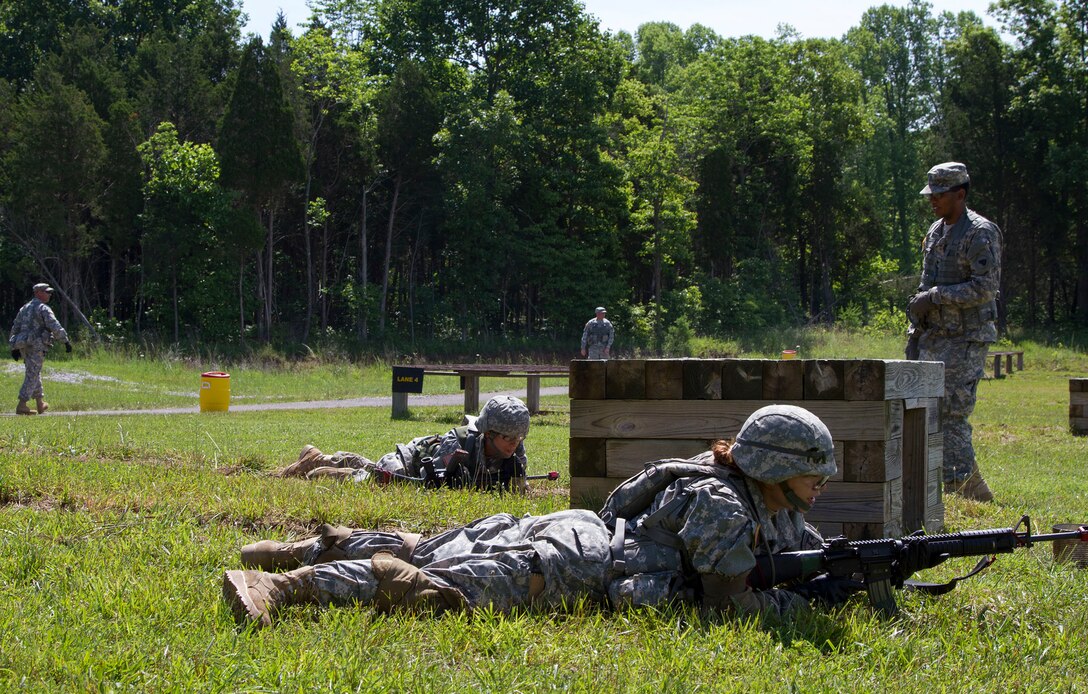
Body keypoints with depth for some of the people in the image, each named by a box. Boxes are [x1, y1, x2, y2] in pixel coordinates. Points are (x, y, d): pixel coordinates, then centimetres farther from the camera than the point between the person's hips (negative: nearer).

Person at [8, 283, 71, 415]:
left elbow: (15, 328, 19)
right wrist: (66, 341, -15)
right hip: (37, 345, -8)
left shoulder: (25, 308, 18)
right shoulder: (43, 308, -8)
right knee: (32, 375, -7)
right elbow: (55, 326, -18)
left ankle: (40, 404, 27)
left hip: (23, 345, 8)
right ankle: (21, 406, -13)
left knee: (35, 374, 19)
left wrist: (15, 347, 22)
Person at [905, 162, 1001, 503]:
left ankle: (957, 488, -6)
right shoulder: (936, 232, 15)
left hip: (966, 339, -9)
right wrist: (915, 332, 17)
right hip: (934, 339, 9)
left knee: (952, 414, -12)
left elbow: (986, 287, -19)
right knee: (930, 412, 8)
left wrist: (935, 296, -18)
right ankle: (977, 491, 16)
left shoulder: (980, 233, -11)